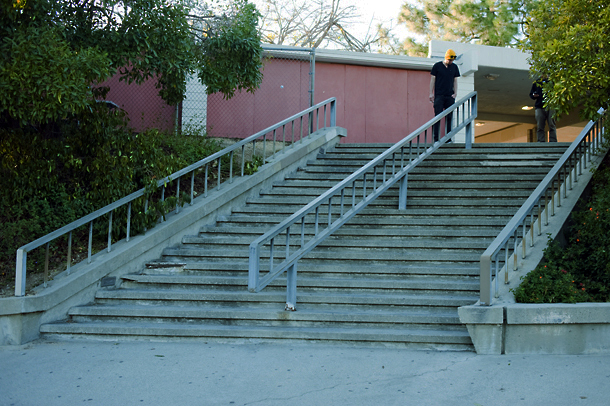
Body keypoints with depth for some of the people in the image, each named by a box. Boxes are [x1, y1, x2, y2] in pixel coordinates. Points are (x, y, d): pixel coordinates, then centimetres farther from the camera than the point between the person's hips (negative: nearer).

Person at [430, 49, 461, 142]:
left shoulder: (454, 67, 12)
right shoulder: (437, 66, 2)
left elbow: (455, 81, 15)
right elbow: (432, 80, 4)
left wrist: (455, 93, 3)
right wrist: (431, 93, -2)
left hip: (450, 96, 3)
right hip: (439, 95, -3)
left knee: (449, 117, 0)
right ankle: (436, 138, -5)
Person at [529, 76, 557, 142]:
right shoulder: (536, 83, 18)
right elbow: (531, 94, 20)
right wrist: (533, 95, -2)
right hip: (539, 107, 2)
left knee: (552, 125, -5)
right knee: (539, 126, -2)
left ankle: (553, 141, -6)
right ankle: (541, 141, -1)